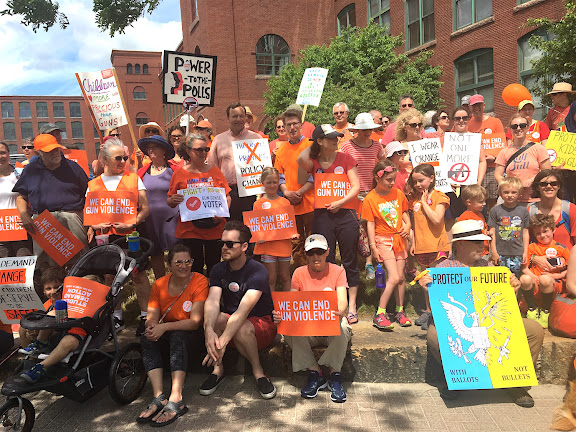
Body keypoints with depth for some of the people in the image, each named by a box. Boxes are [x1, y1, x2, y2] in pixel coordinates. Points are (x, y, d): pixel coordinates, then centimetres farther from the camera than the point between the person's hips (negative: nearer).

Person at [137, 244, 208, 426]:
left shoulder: (199, 281, -15)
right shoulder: (159, 285, -1)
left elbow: (195, 322, -21)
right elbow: (152, 318, -6)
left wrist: (165, 326, -33)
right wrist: (152, 326, -31)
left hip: (192, 336, -4)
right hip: (166, 336, 4)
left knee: (178, 335, -35)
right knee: (146, 337, -25)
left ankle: (176, 399, -39)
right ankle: (159, 396, -33)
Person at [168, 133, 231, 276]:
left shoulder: (214, 171, 7)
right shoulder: (180, 174, 4)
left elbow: (227, 197, 8)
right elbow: (169, 202, 7)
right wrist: (173, 200, -16)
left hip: (214, 228, 1)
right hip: (189, 230, -1)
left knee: (214, 266, 7)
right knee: (195, 268, 3)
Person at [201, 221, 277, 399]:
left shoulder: (258, 271, -20)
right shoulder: (218, 270, -4)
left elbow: (243, 310, -33)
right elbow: (212, 301, -22)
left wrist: (222, 341, -45)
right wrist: (209, 331, -42)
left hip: (262, 326, -4)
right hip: (230, 321, 4)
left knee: (241, 329, -36)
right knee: (214, 317, -28)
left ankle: (258, 371, -10)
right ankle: (218, 369, -10)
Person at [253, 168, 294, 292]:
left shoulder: (285, 202, 7)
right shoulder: (258, 203, 1)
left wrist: (293, 234, -5)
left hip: (284, 244, 2)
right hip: (267, 246, -2)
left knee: (285, 277, 12)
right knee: (271, 279, 5)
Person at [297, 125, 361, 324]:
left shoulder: (345, 158, 6)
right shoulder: (313, 162, 6)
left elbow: (356, 186, 1)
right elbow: (301, 159, -18)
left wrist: (340, 202, -13)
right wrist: (311, 145, 1)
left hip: (345, 213, 0)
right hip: (322, 215, 1)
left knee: (349, 261, 4)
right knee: (326, 262, 5)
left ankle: (352, 306, 14)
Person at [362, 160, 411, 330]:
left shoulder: (398, 193, 6)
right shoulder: (370, 199, -8)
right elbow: (370, 224, -8)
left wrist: (407, 225, -3)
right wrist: (373, 247, -11)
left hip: (399, 238, 5)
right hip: (383, 239, -5)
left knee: (400, 276, 8)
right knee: (394, 277, -14)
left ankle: (400, 311, 23)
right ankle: (379, 315, -5)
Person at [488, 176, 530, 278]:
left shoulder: (523, 211, 6)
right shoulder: (495, 210, 1)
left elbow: (525, 232, 10)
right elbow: (492, 232, 1)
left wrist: (525, 252, 6)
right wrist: (493, 252, -3)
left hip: (518, 254, 1)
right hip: (500, 253, -1)